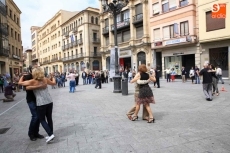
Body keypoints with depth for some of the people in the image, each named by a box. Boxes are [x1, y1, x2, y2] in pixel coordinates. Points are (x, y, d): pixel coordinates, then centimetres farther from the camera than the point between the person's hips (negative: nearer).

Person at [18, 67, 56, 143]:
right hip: (49, 101, 5)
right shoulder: (45, 79, 6)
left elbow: (20, 83, 5)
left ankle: (50, 134, -1)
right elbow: (54, 83, 23)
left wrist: (22, 76, 24)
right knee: (49, 118, 15)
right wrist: (53, 78, 43)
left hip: (41, 103, -4)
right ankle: (51, 134, 24)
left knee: (42, 120, 9)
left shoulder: (32, 81, -5)